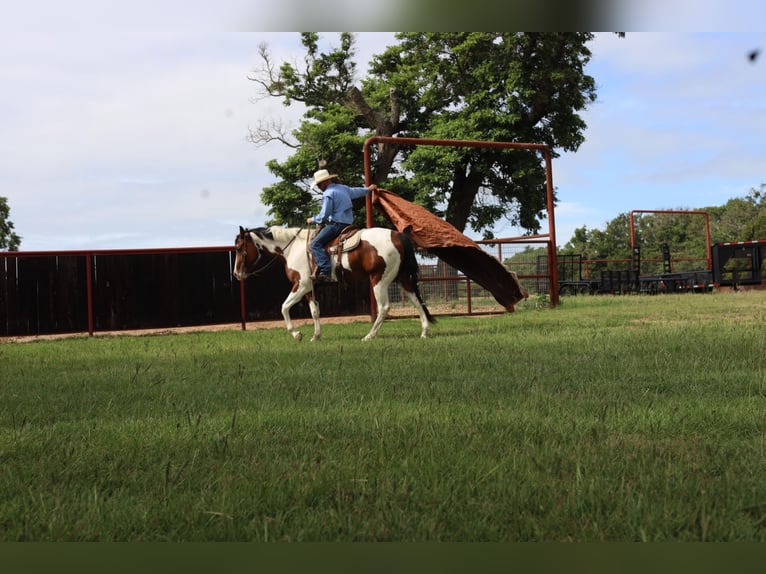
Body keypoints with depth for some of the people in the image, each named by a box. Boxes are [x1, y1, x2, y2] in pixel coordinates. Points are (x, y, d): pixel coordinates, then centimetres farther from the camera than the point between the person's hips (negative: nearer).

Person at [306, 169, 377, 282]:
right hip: (348, 223, 10)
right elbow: (356, 191, 34)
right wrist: (368, 189, 54)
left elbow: (324, 215, -14)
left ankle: (325, 272, -29)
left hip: (336, 224, -10)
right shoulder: (343, 188, 14)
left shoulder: (328, 194, -13)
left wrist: (312, 220, 3)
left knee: (316, 244, -14)